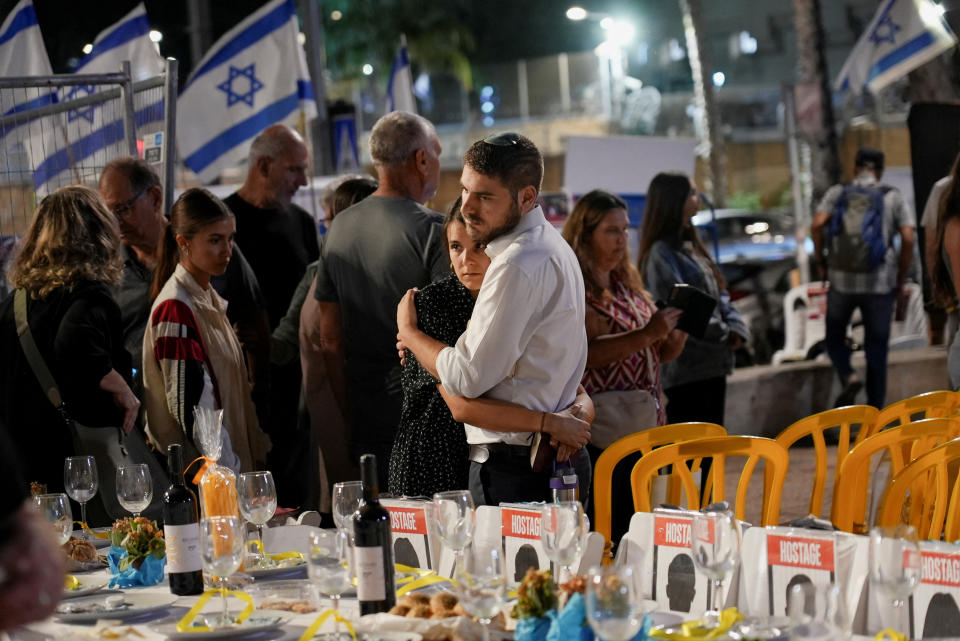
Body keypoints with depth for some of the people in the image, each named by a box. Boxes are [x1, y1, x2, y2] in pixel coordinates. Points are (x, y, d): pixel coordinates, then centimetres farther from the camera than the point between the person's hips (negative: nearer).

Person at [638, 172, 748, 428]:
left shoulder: (691, 248, 18)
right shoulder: (661, 253, -12)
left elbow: (720, 295, 17)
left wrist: (736, 328, -1)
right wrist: (723, 334, -12)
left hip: (713, 366, 10)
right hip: (684, 371, -10)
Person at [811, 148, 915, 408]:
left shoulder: (837, 193, 7)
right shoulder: (893, 197, 6)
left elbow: (817, 225, -10)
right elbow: (908, 239, -5)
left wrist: (821, 262, 3)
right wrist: (901, 282, 3)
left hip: (841, 280, 0)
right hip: (879, 283, 0)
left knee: (835, 337, 21)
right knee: (876, 349, 10)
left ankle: (848, 377, -7)